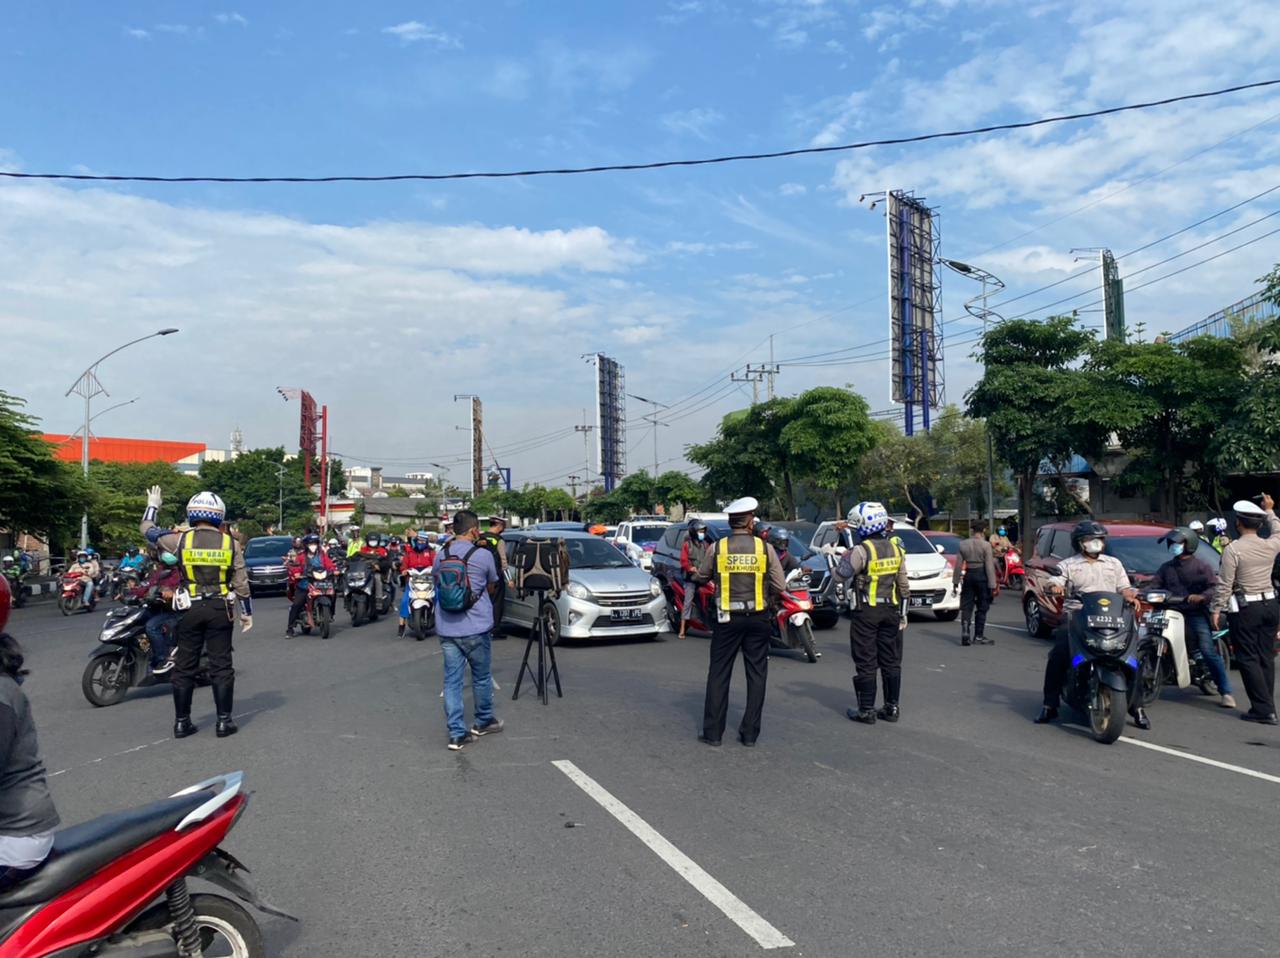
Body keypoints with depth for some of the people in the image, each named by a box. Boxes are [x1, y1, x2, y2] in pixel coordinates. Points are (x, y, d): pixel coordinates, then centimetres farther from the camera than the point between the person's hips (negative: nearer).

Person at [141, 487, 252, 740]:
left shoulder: (181, 539, -4)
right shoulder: (231, 544, -3)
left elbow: (148, 530, 13)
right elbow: (241, 583, 0)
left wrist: (153, 505, 29)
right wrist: (247, 612, 10)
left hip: (190, 610, 1)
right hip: (220, 610, 0)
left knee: (184, 667, 10)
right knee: (221, 666, 4)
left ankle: (182, 722, 15)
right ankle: (224, 721, 5)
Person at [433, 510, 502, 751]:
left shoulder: (440, 557, 4)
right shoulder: (483, 555, -8)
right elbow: (492, 588, 6)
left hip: (446, 629, 4)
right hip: (475, 628, -3)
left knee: (452, 680, 6)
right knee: (481, 677, 15)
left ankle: (457, 734, 5)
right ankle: (484, 722, 32)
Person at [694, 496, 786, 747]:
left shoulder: (717, 548, -6)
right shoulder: (765, 548, -6)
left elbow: (701, 577, 9)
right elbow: (779, 585, -3)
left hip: (727, 618, 0)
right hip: (758, 618, 0)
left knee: (718, 673, 8)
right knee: (756, 675, 10)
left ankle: (713, 732, 10)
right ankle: (750, 733, 12)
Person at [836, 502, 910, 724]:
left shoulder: (862, 550, -17)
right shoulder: (896, 549, 4)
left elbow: (842, 573, -9)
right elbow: (903, 584, 8)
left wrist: (845, 556, 10)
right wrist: (903, 613, 16)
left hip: (866, 613, -6)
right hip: (891, 611, 6)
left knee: (866, 663, 1)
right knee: (891, 661, 12)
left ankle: (866, 710, 6)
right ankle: (892, 708, 18)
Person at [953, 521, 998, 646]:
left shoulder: (963, 544, 2)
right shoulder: (986, 545, -9)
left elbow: (959, 564, 3)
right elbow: (989, 566, -11)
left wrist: (955, 581, 8)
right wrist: (992, 584, -8)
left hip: (968, 575, 3)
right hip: (981, 575, -3)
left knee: (966, 606, 8)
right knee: (982, 607, 7)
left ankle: (965, 631, -8)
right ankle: (978, 636, 10)